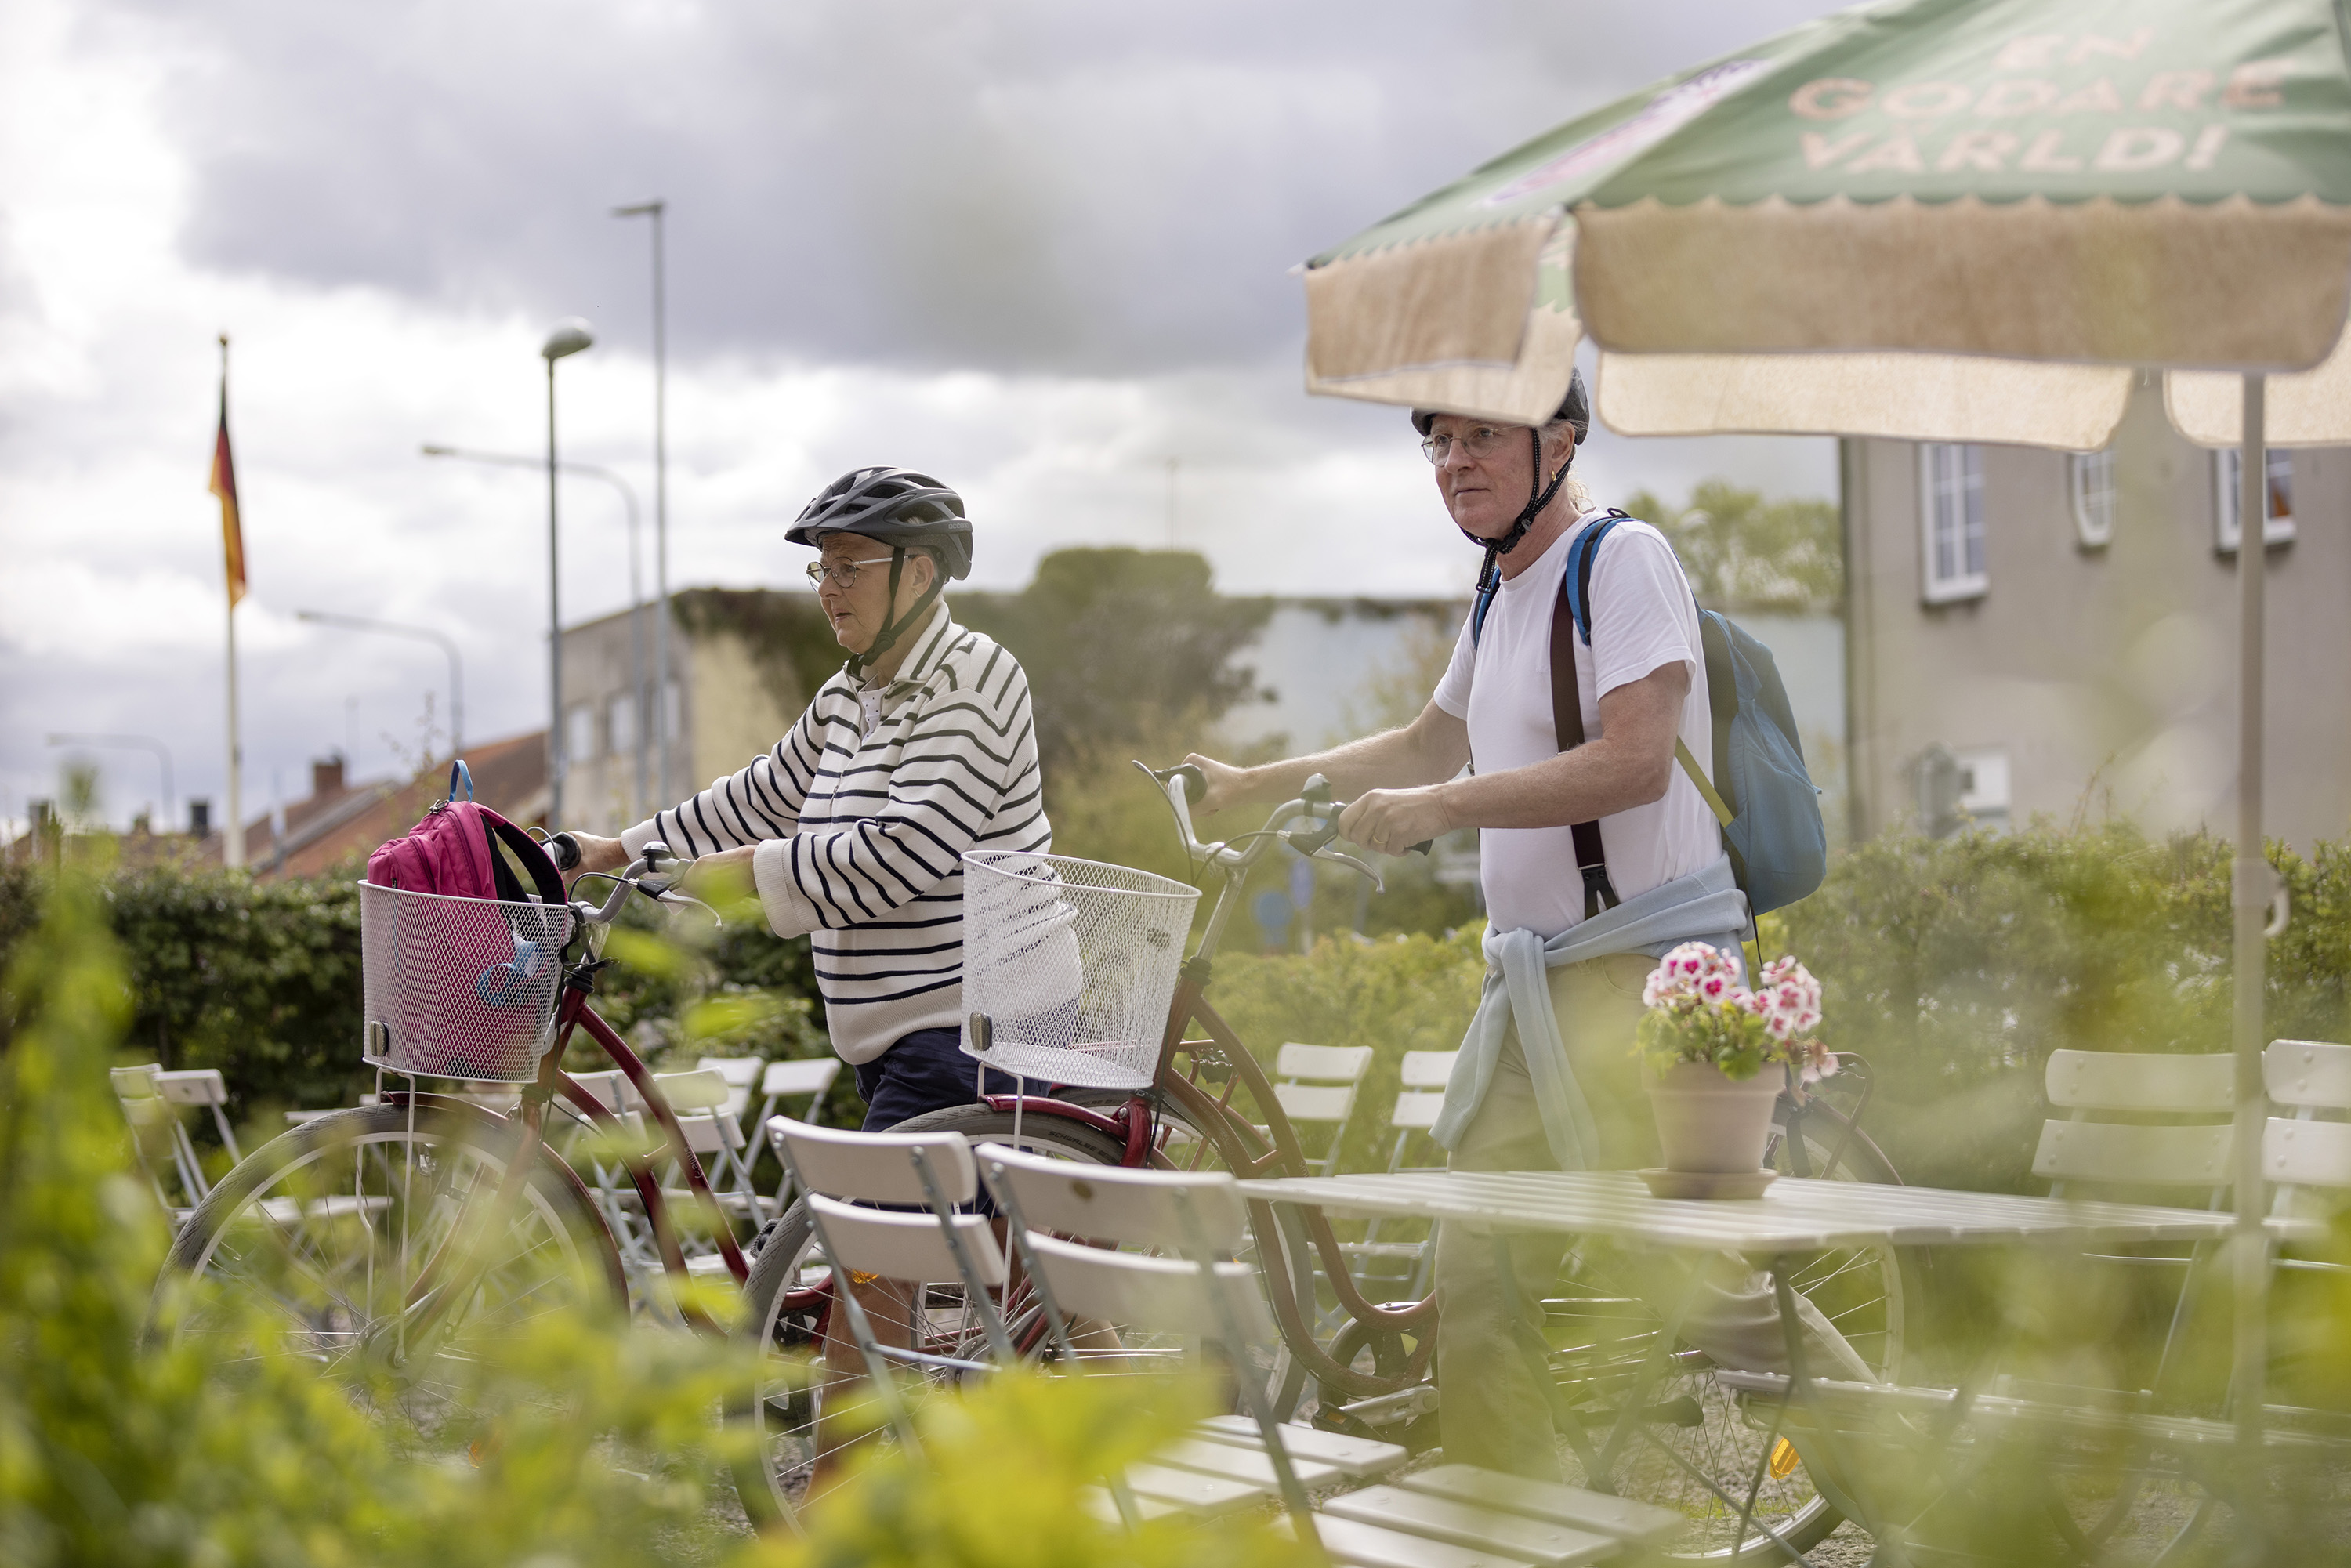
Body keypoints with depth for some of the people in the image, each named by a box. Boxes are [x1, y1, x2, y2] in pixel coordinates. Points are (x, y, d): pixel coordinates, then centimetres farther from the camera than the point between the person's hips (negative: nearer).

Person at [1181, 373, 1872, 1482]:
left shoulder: (1624, 558, -9)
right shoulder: (1500, 590, 18)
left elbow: (1634, 763, -20)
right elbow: (1433, 741, 35)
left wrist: (1439, 808, -20)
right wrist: (1260, 785, 32)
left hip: (1639, 972, -9)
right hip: (1530, 978, 9)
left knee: (1690, 1279, -13)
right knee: (1477, 1281, 5)